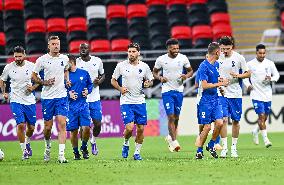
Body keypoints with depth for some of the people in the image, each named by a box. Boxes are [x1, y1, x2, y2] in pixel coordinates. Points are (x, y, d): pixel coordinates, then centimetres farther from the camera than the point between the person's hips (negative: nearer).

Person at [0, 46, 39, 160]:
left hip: (29, 100, 1)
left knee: (31, 127, 7)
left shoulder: (31, 66, -3)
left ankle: (27, 143, 39)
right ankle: (24, 150, -2)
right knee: (20, 125, -15)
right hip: (16, 100, -1)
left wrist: (33, 87, -8)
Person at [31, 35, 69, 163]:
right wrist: (44, 82, -11)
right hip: (47, 97, -1)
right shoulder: (42, 60, -4)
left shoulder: (64, 58, 5)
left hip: (61, 96, 1)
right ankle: (48, 146, 35)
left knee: (62, 124, -11)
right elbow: (33, 76, 4)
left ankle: (61, 155, -13)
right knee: (48, 127, 4)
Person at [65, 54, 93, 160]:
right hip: (71, 106, 0)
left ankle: (84, 147, 16)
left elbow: (90, 84, 18)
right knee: (73, 131, 1)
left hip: (83, 105, 0)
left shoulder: (84, 73, 5)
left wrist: (87, 91, -1)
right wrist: (68, 94, -14)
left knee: (86, 128, -10)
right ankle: (76, 152, 18)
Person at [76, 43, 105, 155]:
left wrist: (99, 81, -5)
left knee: (98, 123, 2)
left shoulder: (97, 61, 4)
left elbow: (103, 75, 17)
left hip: (95, 98, 2)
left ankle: (93, 141, 29)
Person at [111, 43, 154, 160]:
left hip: (140, 101, 2)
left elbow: (150, 81, 15)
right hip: (126, 101, -2)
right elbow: (113, 80, 8)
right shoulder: (121, 66, -2)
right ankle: (126, 144, 17)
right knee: (129, 127, -14)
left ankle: (137, 152, 15)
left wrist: (148, 83, -9)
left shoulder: (144, 66, 3)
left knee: (141, 128, 1)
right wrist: (120, 88, -10)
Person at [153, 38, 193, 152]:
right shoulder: (161, 60, -5)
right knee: (171, 116, -11)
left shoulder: (183, 58, -1)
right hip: (167, 90, -3)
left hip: (179, 90, 3)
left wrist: (187, 76, -12)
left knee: (176, 117, 9)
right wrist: (160, 78, -12)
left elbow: (190, 71, 11)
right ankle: (174, 142, -8)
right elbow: (154, 72, 8)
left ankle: (170, 137, 30)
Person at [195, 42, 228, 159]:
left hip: (215, 99, 7)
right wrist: (219, 84, -14)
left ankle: (211, 145, 15)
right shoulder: (204, 66, -15)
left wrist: (220, 81, 8)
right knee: (207, 127, -5)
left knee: (219, 123, -5)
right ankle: (199, 151, 9)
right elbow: (204, 85, -20)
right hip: (205, 100, -7)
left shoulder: (216, 65, 11)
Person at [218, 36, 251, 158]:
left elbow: (248, 73, 4)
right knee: (223, 119, -10)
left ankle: (234, 147, 17)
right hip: (222, 93, 0)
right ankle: (224, 147, -6)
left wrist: (238, 76, -14)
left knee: (235, 121, 5)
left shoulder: (239, 58, -2)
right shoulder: (217, 58, 0)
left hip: (236, 94, 0)